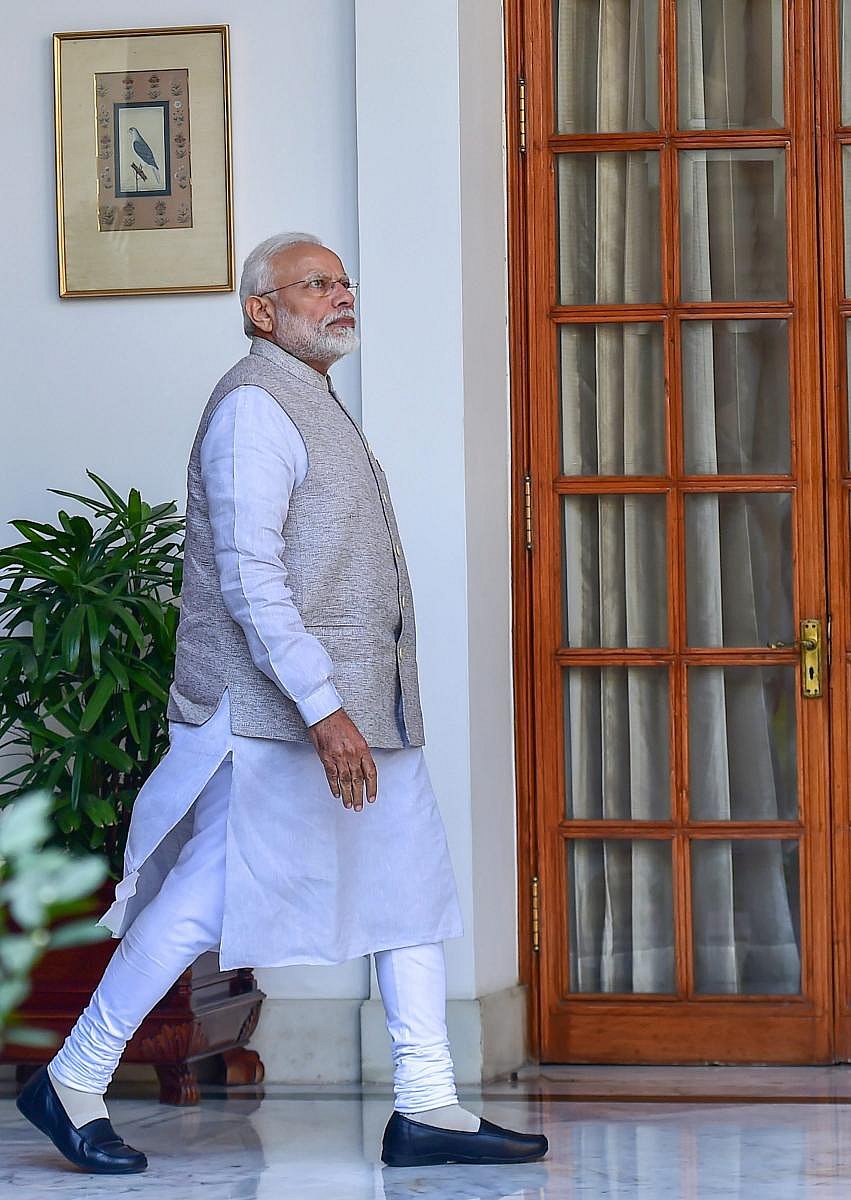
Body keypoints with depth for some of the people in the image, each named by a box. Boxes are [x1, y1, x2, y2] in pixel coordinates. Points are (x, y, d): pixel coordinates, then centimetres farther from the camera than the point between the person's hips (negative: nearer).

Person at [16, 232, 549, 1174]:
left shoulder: (315, 407, 20)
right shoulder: (253, 406, -12)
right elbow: (249, 578, -20)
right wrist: (323, 710, -26)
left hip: (364, 708, 10)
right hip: (274, 713, -10)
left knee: (413, 884, 5)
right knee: (207, 902, -6)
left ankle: (427, 1110, 7)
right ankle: (72, 1083, 6)